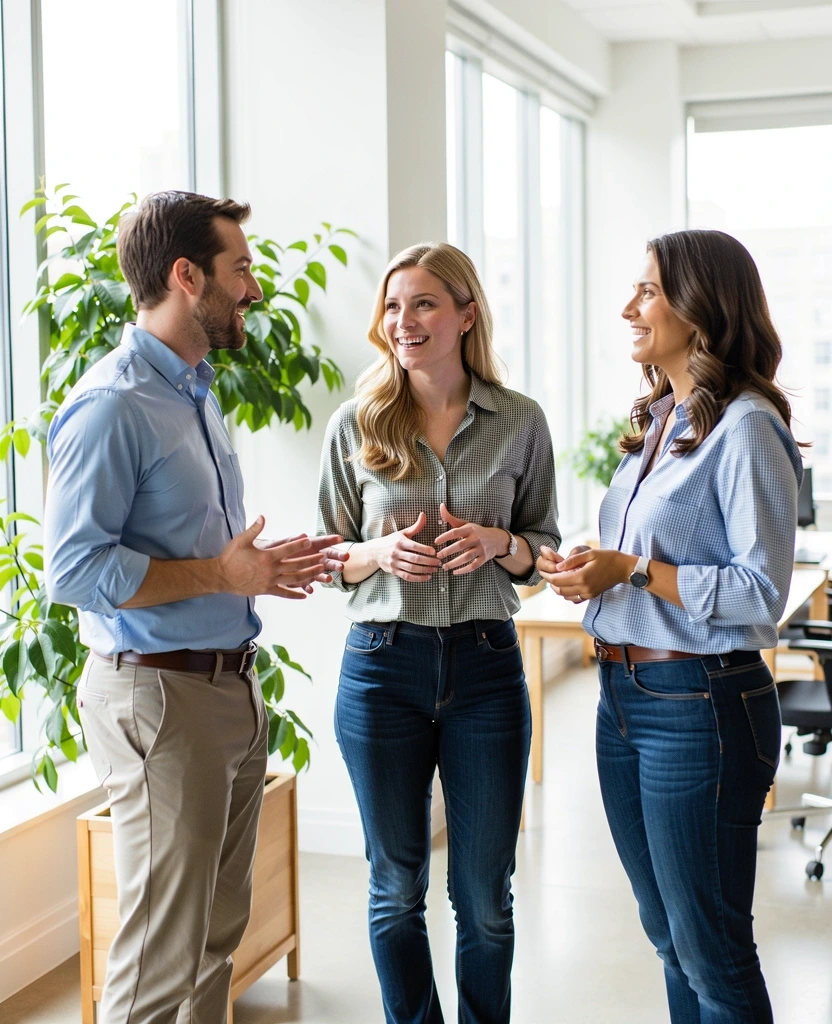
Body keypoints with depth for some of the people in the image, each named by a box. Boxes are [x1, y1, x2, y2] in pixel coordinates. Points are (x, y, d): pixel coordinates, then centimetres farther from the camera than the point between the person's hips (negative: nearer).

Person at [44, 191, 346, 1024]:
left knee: (216, 937, 16)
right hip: (160, 696, -9)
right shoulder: (111, 406, -15)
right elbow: (74, 570, -21)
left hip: (231, 688, 9)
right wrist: (221, 574, -19)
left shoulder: (196, 391, 16)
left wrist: (260, 565, 7)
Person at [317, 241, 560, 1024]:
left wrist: (498, 544, -12)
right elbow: (329, 553, 6)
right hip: (382, 666, 0)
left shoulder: (520, 423, 1)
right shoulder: (355, 425, 1)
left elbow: (545, 544, 9)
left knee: (484, 893, 8)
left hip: (485, 666, 0)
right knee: (396, 888, 11)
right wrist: (383, 553, -14)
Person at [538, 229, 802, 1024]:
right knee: (668, 938, 18)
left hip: (697, 705, -9)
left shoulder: (746, 428, -13)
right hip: (623, 693, 9)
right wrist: (580, 572, 3)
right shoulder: (655, 423, 13)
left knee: (712, 954, 2)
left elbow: (763, 593, -18)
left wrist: (633, 570, -19)